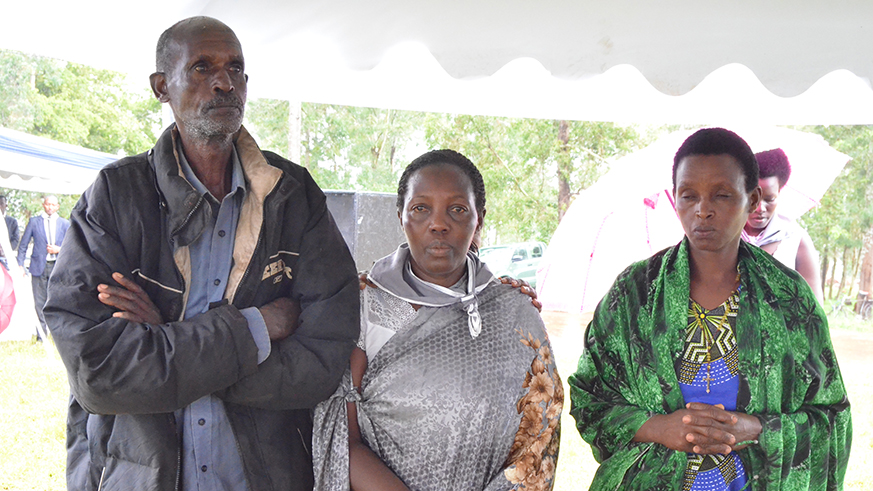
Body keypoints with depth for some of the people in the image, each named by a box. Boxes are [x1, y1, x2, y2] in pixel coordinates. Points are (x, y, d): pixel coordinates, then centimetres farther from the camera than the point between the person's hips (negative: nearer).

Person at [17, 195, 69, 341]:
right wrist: (20, 265, 0)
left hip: (57, 267, 0)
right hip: (39, 266, 0)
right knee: (39, 303, 1)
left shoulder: (65, 223, 10)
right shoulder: (34, 222, 8)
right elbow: (23, 245, 8)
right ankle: (41, 336, 6)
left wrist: (59, 250, -8)